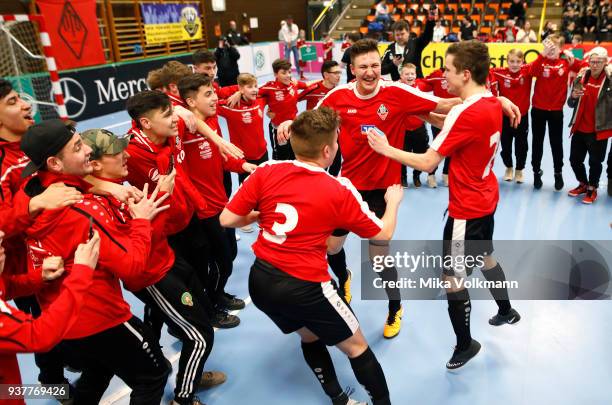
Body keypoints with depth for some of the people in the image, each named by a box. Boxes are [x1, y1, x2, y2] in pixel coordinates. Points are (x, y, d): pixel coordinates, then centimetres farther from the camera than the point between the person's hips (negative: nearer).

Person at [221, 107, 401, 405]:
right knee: (356, 346, 18)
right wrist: (393, 201, 19)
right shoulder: (339, 191, -12)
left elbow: (228, 220, -4)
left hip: (260, 281, 6)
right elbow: (382, 235, 0)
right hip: (304, 288, -5)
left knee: (310, 336, 29)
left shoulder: (265, 173, -6)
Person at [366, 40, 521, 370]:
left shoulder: (466, 113, -27)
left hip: (467, 208, -10)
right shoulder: (492, 103, 0)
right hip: (486, 199, 10)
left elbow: (427, 162, -27)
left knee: (452, 278, 4)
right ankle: (506, 312, 52)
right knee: (485, 257, 30)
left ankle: (465, 345, 23)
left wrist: (386, 149, -16)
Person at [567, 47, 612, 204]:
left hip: (598, 130, -4)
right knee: (575, 159, 13)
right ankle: (583, 184, 37)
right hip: (579, 128, 4)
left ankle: (592, 189, 28)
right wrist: (574, 96, -12)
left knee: (595, 161, 8)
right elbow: (571, 104, 9)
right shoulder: (580, 79, 3)